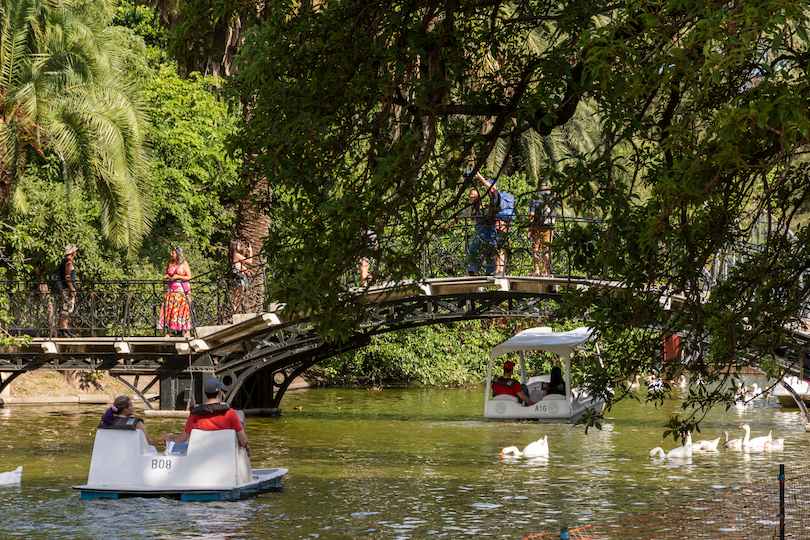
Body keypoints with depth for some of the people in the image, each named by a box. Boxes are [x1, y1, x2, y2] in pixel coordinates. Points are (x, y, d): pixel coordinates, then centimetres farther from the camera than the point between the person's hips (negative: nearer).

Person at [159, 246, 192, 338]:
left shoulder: (184, 263, -3)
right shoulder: (170, 263, 11)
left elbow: (189, 277, -4)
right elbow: (166, 274, 23)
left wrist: (178, 277, -16)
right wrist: (166, 276, -1)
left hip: (182, 290, -4)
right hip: (171, 290, 4)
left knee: (183, 310, -5)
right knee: (168, 309, -5)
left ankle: (187, 332, 4)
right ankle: (168, 332, -5)